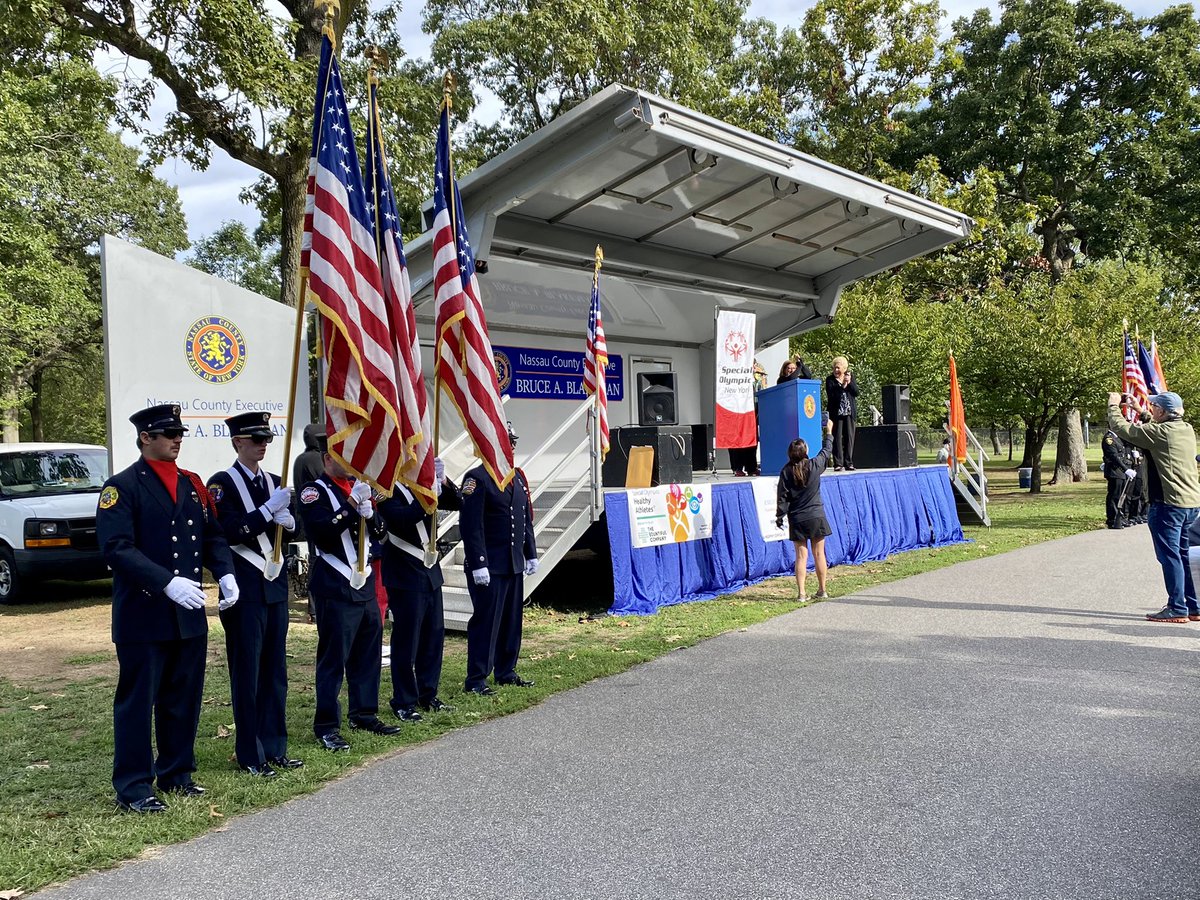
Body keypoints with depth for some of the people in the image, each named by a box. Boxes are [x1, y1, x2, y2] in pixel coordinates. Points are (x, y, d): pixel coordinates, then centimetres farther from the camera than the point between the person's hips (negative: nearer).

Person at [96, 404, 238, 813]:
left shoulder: (192, 483, 12)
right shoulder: (122, 487, -8)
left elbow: (212, 535, 14)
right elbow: (116, 548, -17)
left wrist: (225, 573, -4)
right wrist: (168, 583, -26)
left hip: (189, 612, 6)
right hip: (142, 614, -6)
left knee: (184, 698, 14)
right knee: (137, 701, 3)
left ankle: (176, 773, 28)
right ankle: (133, 787, 14)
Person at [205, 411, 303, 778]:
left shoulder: (274, 482, 12)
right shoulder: (222, 483, -6)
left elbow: (290, 532, 13)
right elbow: (229, 533, -17)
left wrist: (287, 520, -8)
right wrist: (268, 510, -22)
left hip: (276, 586, 6)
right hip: (245, 589, -6)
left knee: (275, 669, 11)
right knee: (247, 672, 2)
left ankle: (275, 747, 21)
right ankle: (251, 755, 12)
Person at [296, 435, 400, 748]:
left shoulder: (358, 488, 15)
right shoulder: (313, 491, -7)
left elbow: (379, 531, 11)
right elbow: (322, 531, -22)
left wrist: (369, 514, -9)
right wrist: (353, 505, -25)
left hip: (365, 584, 7)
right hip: (335, 589, -7)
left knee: (368, 652, 13)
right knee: (333, 657, -2)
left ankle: (364, 713, 27)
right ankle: (326, 726, 8)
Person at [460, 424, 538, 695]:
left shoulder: (517, 477, 14)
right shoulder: (477, 478, -11)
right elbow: (471, 525, -16)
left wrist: (531, 554, 16)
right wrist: (478, 564, -19)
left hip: (514, 564, 8)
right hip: (488, 566, -8)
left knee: (512, 619, 14)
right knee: (485, 620, -2)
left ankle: (506, 672, 27)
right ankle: (476, 680, 7)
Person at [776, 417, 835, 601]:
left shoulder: (786, 472, -7)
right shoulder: (815, 466, -7)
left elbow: (782, 497, -5)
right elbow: (826, 451, 12)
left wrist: (779, 516, 4)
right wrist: (829, 432, 26)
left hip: (796, 519, 0)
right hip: (816, 517, 0)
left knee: (801, 556, 3)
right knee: (819, 554, 9)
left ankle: (801, 593, 1)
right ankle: (822, 591, 18)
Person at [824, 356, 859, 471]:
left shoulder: (851, 376, 10)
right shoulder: (830, 379, 0)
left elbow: (856, 392, 3)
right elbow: (831, 395, -13)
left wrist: (849, 382, -10)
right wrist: (842, 385, -18)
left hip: (850, 412, 3)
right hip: (836, 413, -3)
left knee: (849, 437, 3)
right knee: (837, 438, -4)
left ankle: (849, 463, 8)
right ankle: (838, 463, -2)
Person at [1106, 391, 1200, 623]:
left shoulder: (1160, 432, -14)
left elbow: (1121, 429, -9)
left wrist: (1113, 406, 8)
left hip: (1169, 503, -9)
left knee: (1170, 556, -3)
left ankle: (1177, 608, 0)